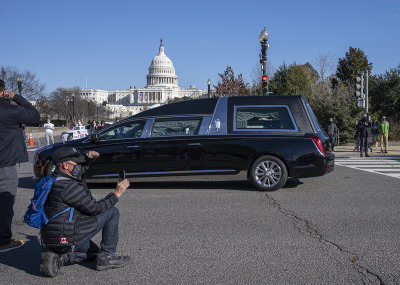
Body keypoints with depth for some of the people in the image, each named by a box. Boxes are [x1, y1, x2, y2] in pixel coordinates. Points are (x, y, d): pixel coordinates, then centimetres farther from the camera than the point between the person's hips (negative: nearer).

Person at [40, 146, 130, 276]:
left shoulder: (55, 179, 7)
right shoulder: (68, 187, -23)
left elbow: (79, 170, 26)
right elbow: (95, 208, -17)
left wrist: (89, 158, 6)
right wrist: (117, 193, -9)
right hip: (67, 238, -10)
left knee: (93, 251, 33)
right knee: (112, 212, -3)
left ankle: (57, 257, 11)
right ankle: (107, 257, 2)